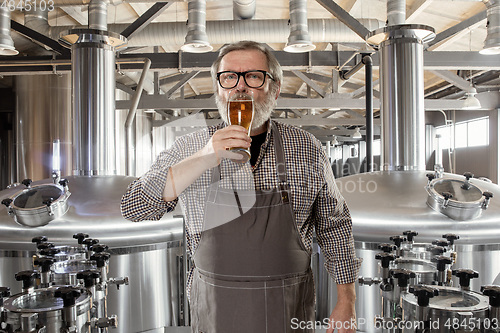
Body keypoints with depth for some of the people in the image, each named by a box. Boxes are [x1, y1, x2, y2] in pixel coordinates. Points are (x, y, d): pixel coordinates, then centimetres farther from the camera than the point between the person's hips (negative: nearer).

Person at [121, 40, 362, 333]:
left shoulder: (308, 150, -4)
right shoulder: (188, 150, -5)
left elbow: (335, 226, 4)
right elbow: (133, 208, -14)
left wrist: (347, 302, 3)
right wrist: (204, 159, -25)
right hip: (215, 310, 0)